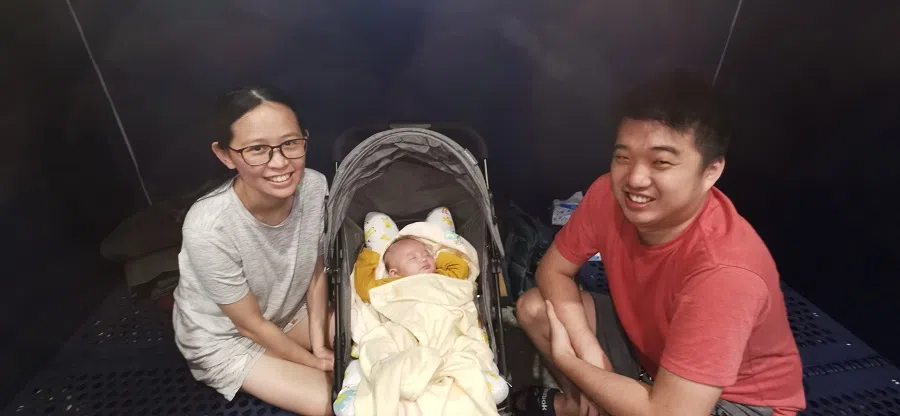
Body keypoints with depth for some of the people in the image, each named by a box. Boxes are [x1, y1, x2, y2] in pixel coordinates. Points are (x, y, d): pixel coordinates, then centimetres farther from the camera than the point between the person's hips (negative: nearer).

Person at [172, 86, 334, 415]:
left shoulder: (314, 186, -23)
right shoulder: (209, 228, -36)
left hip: (289, 310, 5)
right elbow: (250, 325, -21)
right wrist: (315, 362, -11)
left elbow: (316, 270, -6)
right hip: (223, 337, -4)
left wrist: (319, 343, -10)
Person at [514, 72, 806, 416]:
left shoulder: (724, 270, -39)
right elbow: (553, 271, -9)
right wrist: (588, 350, -22)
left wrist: (566, 359, -24)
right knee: (533, 307, -6)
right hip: (649, 342, 6)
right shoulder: (610, 193, -22)